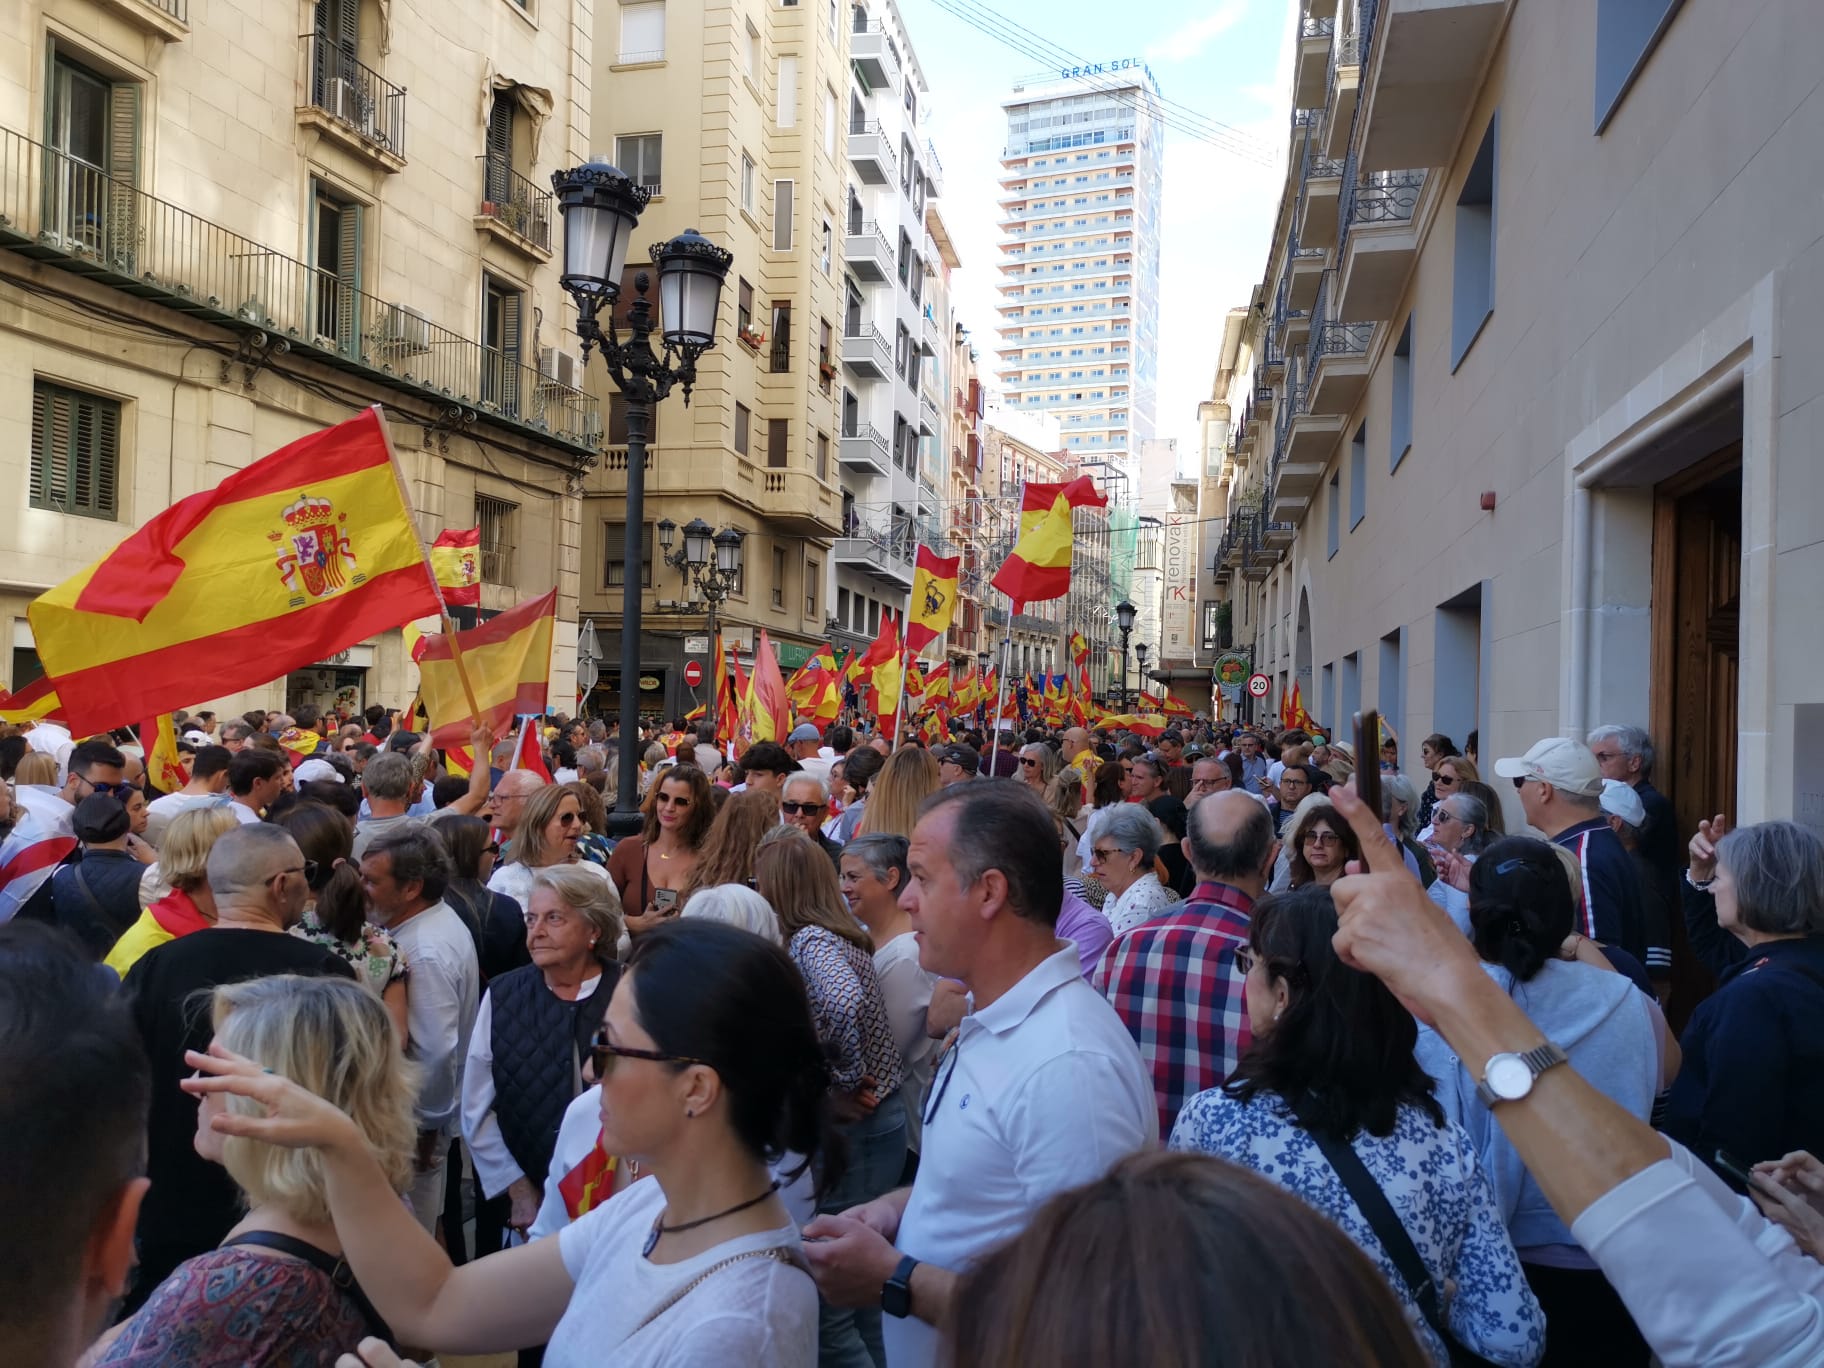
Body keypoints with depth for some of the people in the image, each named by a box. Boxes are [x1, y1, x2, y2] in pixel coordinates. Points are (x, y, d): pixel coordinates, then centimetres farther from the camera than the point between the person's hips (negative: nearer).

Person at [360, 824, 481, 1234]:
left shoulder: (426, 953, -27)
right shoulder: (437, 921, 3)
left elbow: (437, 1053, -27)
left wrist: (423, 1125, -16)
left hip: (417, 1121, -9)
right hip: (427, 1112, 9)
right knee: (423, 1231, 22)